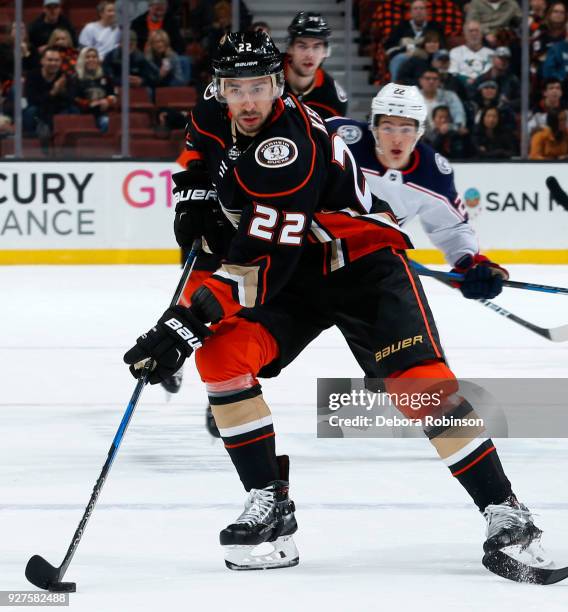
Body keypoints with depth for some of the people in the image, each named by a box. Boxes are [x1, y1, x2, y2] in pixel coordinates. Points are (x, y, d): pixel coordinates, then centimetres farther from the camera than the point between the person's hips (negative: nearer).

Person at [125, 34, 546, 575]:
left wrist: (187, 323, -41)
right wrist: (196, 195, 6)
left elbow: (259, 266, -37)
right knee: (220, 355, -15)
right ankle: (270, 505, -8)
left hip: (363, 262, -7)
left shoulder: (288, 153, -32)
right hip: (293, 272, 7)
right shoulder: (217, 113, -7)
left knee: (420, 382, -22)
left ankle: (502, 509, -14)